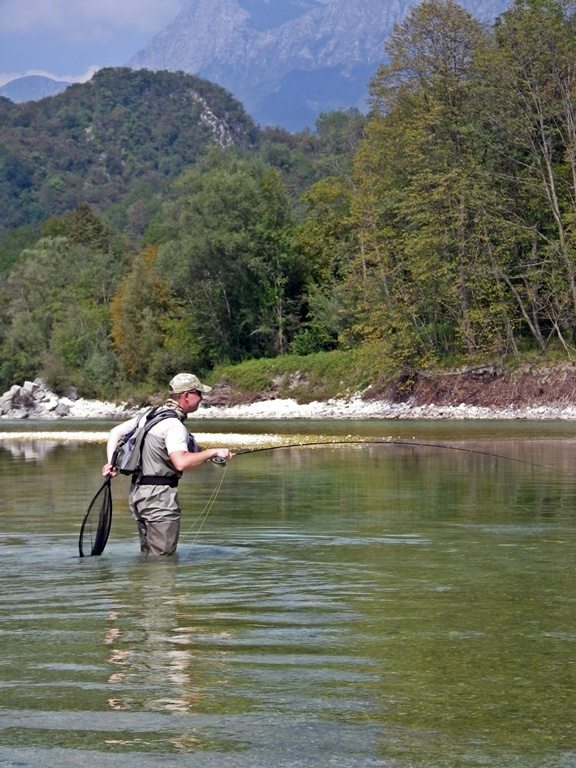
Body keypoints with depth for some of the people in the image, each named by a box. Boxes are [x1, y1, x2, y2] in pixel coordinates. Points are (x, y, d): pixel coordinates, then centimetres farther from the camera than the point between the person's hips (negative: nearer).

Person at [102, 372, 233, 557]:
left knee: (148, 555, 18)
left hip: (137, 492, 10)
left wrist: (112, 463, 11)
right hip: (158, 498, -10)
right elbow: (181, 462, -32)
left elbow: (115, 432, 18)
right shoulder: (174, 425, -17)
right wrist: (212, 452, -22)